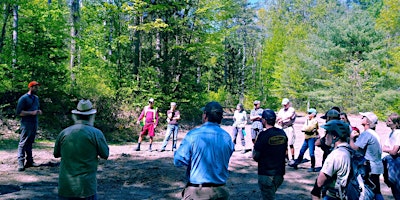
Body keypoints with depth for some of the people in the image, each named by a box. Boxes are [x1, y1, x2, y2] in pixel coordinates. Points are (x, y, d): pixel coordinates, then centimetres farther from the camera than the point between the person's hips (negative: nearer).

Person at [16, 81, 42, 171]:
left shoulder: (36, 98, 15)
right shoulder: (23, 98, -9)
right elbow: (19, 112, -15)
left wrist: (39, 111, 6)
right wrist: (32, 113, -21)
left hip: (34, 123, 7)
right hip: (26, 124, -7)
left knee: (30, 143, 13)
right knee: (23, 143, -6)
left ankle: (29, 161, 18)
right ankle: (21, 163, -4)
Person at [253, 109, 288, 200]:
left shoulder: (263, 135, -18)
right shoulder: (283, 133, 2)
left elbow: (255, 156, -13)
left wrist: (255, 147, 3)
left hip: (266, 175, -6)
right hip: (280, 174, 6)